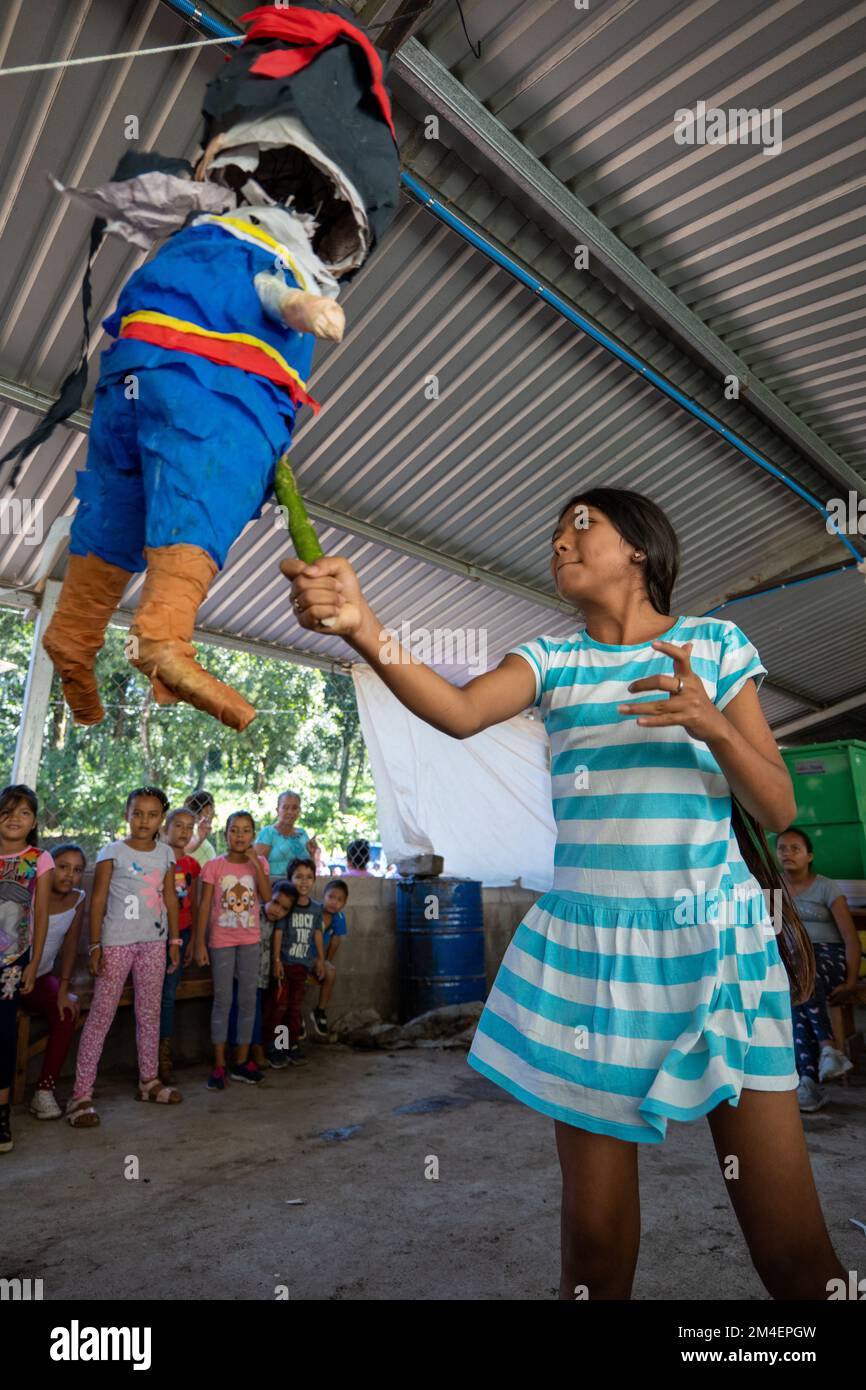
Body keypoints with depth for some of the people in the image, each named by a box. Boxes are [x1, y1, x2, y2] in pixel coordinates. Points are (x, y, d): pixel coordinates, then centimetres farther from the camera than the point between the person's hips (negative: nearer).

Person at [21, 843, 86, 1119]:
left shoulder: (77, 899, -6)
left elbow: (71, 945, -4)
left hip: (42, 976, 3)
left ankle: (44, 1091, -13)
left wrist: (63, 991, -11)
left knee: (66, 1012, -22)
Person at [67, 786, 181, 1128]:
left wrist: (174, 940, 9)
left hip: (154, 942, 5)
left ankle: (149, 1081, 27)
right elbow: (98, 901, -7)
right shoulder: (113, 852, -6)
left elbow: (170, 899, 10)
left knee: (150, 1013, 13)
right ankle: (81, 1096, 5)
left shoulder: (166, 853, 6)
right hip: (117, 942, -4)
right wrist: (95, 945, -11)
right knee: (101, 1015, -3)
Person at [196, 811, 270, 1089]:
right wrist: (200, 943, -8)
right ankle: (219, 1065, 13)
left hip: (250, 940, 3)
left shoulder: (259, 863, 0)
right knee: (222, 1000, 3)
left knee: (248, 1000, 8)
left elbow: (266, 896, -13)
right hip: (221, 940, -2)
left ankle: (242, 1061, 21)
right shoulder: (214, 865, -6)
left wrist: (255, 863, -18)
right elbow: (204, 905, -5)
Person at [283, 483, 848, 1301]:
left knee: (792, 1247, 1)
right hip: (587, 949, 1)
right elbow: (459, 712, -14)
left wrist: (709, 721, -15)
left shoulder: (716, 644, 6)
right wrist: (363, 628, -31)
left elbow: (778, 810, 3)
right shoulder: (552, 660, 8)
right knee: (594, 1231, 8)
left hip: (715, 943, 0)